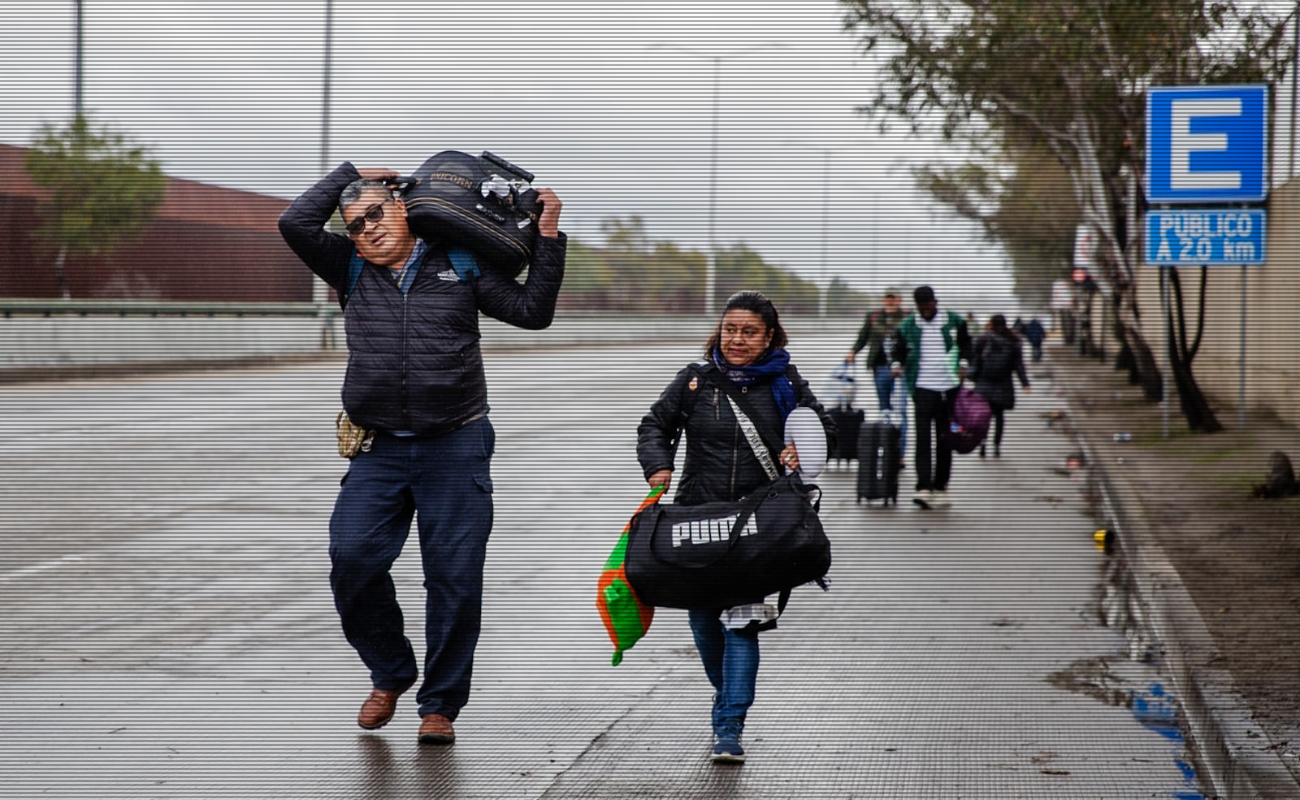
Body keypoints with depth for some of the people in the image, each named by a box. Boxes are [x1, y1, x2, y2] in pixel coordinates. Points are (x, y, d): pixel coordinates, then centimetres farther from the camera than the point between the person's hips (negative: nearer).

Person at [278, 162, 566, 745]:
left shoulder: (460, 266, 8)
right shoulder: (352, 271, 12)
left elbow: (531, 311, 6)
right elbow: (296, 223, 0)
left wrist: (548, 238, 0)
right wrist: (351, 173, 11)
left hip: (455, 450, -2)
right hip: (379, 451, 2)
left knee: (454, 578, -2)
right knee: (352, 561, -11)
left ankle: (440, 705, 11)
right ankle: (391, 674, 13)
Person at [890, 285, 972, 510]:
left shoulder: (954, 322, 4)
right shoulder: (907, 326, 2)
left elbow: (966, 345, 15)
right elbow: (899, 350, 10)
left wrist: (963, 363, -1)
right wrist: (897, 365, -10)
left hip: (949, 388, 2)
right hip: (923, 388, -2)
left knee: (945, 440, 7)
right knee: (923, 438, -13)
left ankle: (941, 487, 15)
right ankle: (923, 488, -19)